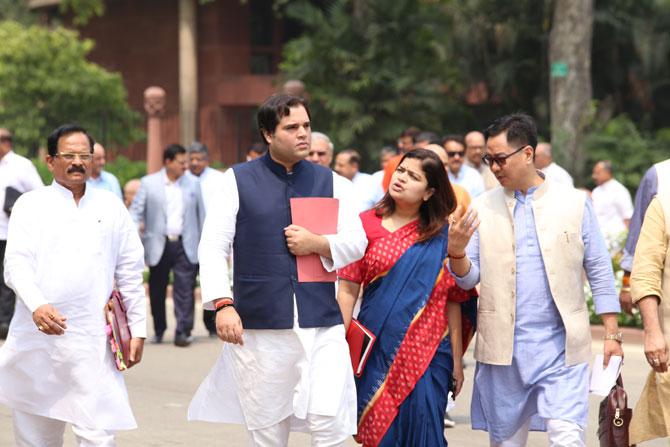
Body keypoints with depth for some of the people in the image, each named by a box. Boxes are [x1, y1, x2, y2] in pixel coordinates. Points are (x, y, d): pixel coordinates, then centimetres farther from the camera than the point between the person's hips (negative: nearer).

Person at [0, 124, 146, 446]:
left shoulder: (110, 207, 13)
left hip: (92, 344, 0)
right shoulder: (31, 205, 7)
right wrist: (37, 306, -23)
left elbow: (130, 273, 15)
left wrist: (137, 329, 10)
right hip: (37, 339, 0)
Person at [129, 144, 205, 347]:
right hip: (159, 246, 0)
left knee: (184, 289, -9)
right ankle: (159, 330, 24)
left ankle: (183, 332, -9)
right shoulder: (149, 183, 2)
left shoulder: (192, 184, 8)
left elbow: (201, 214, 10)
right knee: (157, 291, 8)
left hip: (185, 246, 0)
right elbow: (136, 211, -1)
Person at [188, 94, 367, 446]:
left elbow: (357, 244, 10)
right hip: (260, 326, -1)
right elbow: (212, 247, -2)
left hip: (322, 325, 1)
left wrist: (318, 244, -10)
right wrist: (222, 304, -14)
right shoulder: (238, 180, 3)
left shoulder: (331, 182, 10)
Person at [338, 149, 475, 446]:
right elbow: (347, 291, 0)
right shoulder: (366, 224, 3)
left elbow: (452, 300, 6)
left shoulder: (441, 236, 5)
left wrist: (457, 360, 4)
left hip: (427, 355, 0)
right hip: (377, 352, 0)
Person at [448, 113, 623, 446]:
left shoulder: (574, 203, 1)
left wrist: (612, 334, 1)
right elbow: (468, 279, 4)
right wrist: (457, 253, -18)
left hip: (560, 346, -2)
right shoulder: (482, 208, 5)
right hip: (503, 348, 2)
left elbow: (599, 272, 5)